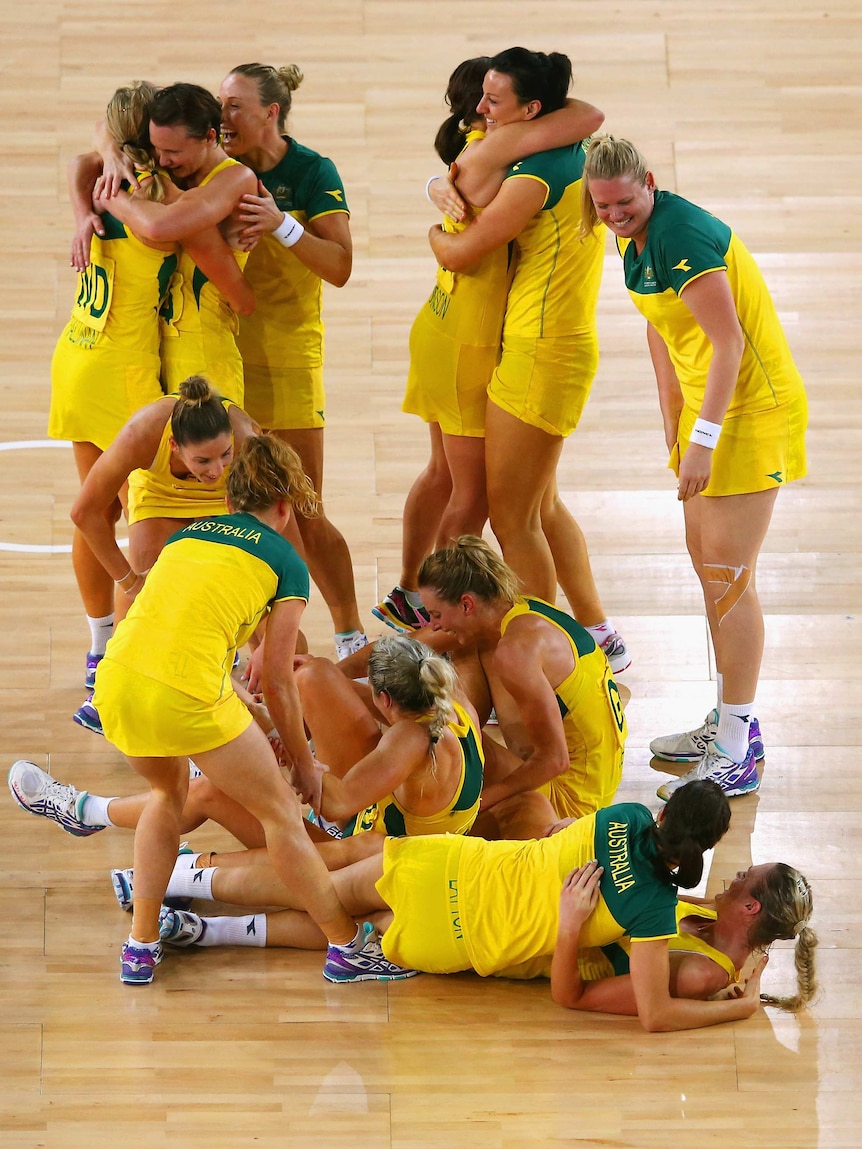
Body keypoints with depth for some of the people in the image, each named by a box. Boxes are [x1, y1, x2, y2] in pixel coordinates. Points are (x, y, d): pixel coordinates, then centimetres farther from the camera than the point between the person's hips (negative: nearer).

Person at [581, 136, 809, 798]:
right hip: (707, 405, 10)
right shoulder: (637, 239, 9)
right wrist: (673, 422, 22)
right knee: (707, 563, 16)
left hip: (752, 408, -10)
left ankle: (737, 755, -8)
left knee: (729, 574, -11)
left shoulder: (680, 234, -22)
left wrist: (703, 437, -26)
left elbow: (728, 339, -25)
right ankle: (732, 723, 27)